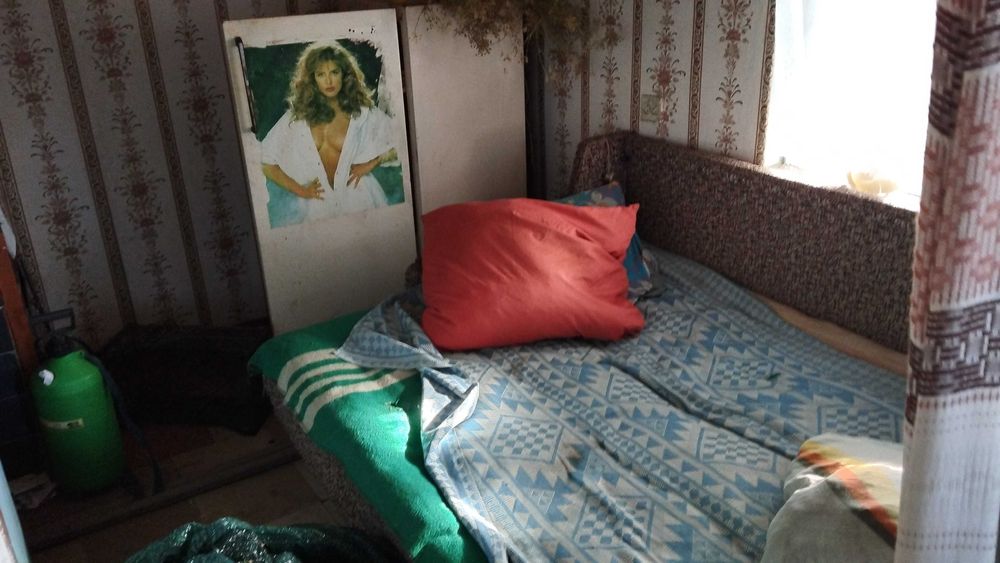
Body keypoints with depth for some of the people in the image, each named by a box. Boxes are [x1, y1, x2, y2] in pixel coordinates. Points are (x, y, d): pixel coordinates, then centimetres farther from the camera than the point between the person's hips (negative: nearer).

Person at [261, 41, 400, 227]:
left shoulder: (362, 113, -1)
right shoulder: (297, 116, 0)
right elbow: (265, 161, 1)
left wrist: (370, 164, -2)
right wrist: (299, 190, -1)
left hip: (355, 197, 0)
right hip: (314, 203, 0)